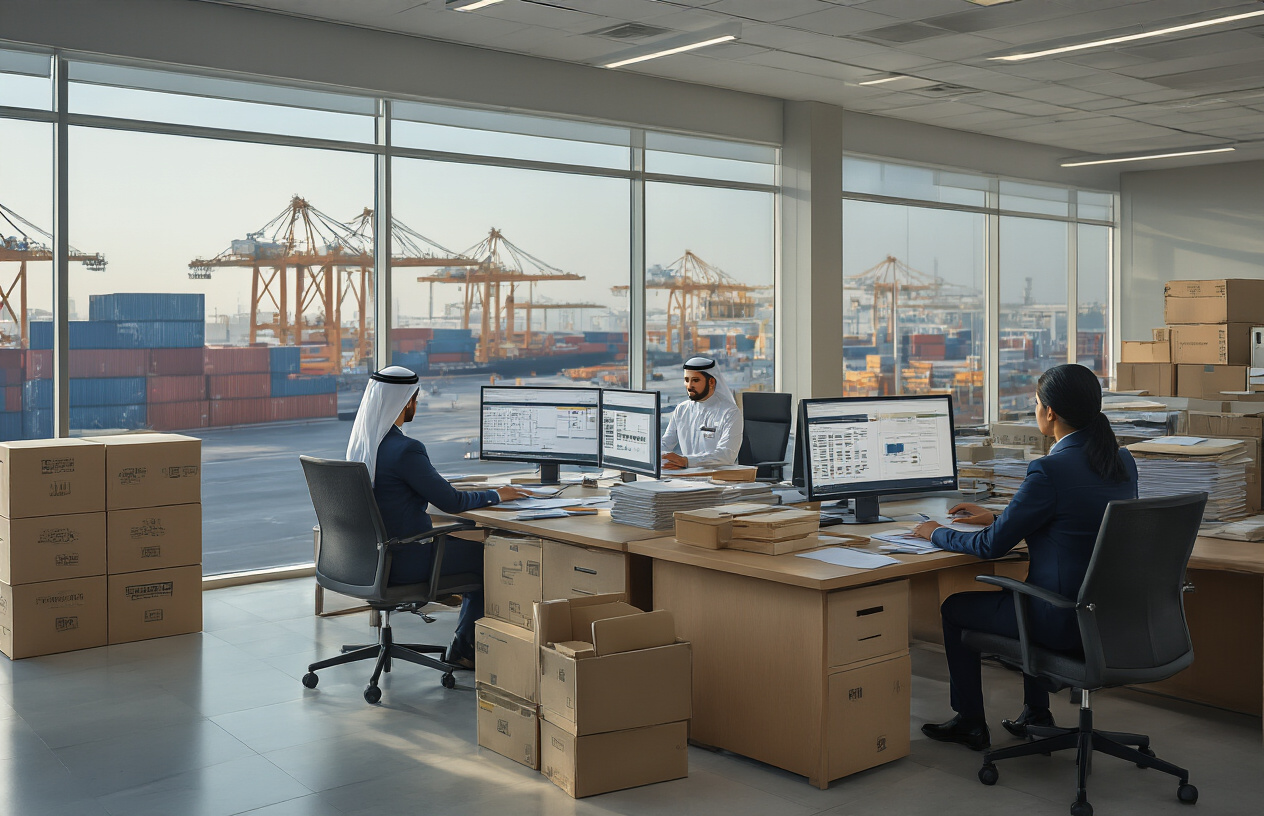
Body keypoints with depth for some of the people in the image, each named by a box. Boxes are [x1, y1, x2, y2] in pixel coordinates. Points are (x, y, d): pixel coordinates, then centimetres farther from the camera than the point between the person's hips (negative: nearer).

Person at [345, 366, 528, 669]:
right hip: (405, 560, -9)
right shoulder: (406, 450, -25)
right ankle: (463, 648, 20)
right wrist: (496, 495, -1)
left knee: (473, 545, 22)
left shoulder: (360, 442, 4)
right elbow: (451, 502, -18)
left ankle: (466, 643, 26)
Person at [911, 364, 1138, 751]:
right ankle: (1037, 714, 40)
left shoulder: (1049, 470, -23)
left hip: (1066, 621, -8)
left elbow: (992, 546, -15)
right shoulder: (1122, 460, 3)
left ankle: (970, 722, 29)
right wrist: (996, 518, 21)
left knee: (955, 608, 15)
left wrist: (936, 533, 3)